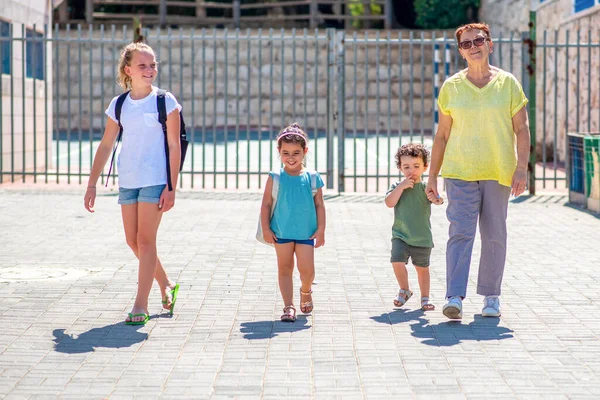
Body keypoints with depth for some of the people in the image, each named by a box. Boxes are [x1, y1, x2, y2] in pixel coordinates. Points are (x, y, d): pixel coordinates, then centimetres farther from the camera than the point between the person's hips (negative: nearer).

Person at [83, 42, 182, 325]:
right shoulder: (119, 105, 6)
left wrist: (171, 188, -10)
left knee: (145, 239, -8)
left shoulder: (165, 101, -4)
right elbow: (106, 146, 11)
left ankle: (141, 305, -4)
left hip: (156, 180, -5)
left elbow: (174, 146, -5)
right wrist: (92, 184, 7)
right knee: (133, 240, 9)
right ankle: (166, 285, 30)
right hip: (128, 180, 5)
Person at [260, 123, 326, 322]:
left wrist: (320, 230, -1)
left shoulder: (312, 178, -1)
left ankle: (305, 291, 29)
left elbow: (319, 205, 3)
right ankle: (288, 306, 9)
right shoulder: (275, 178, -3)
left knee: (307, 269, -3)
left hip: (306, 232, 0)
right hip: (281, 232, 0)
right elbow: (266, 204, 0)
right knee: (284, 269, 4)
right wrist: (266, 229, -4)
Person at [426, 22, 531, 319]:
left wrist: (521, 169, -7)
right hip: (460, 172, -1)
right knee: (461, 233, -12)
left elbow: (522, 130, 3)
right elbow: (442, 135, 9)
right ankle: (454, 298, -16)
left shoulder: (507, 83, 4)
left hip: (498, 173, 1)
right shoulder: (451, 87, 5)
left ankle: (491, 296, 18)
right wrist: (432, 176, 6)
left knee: (494, 236, 6)